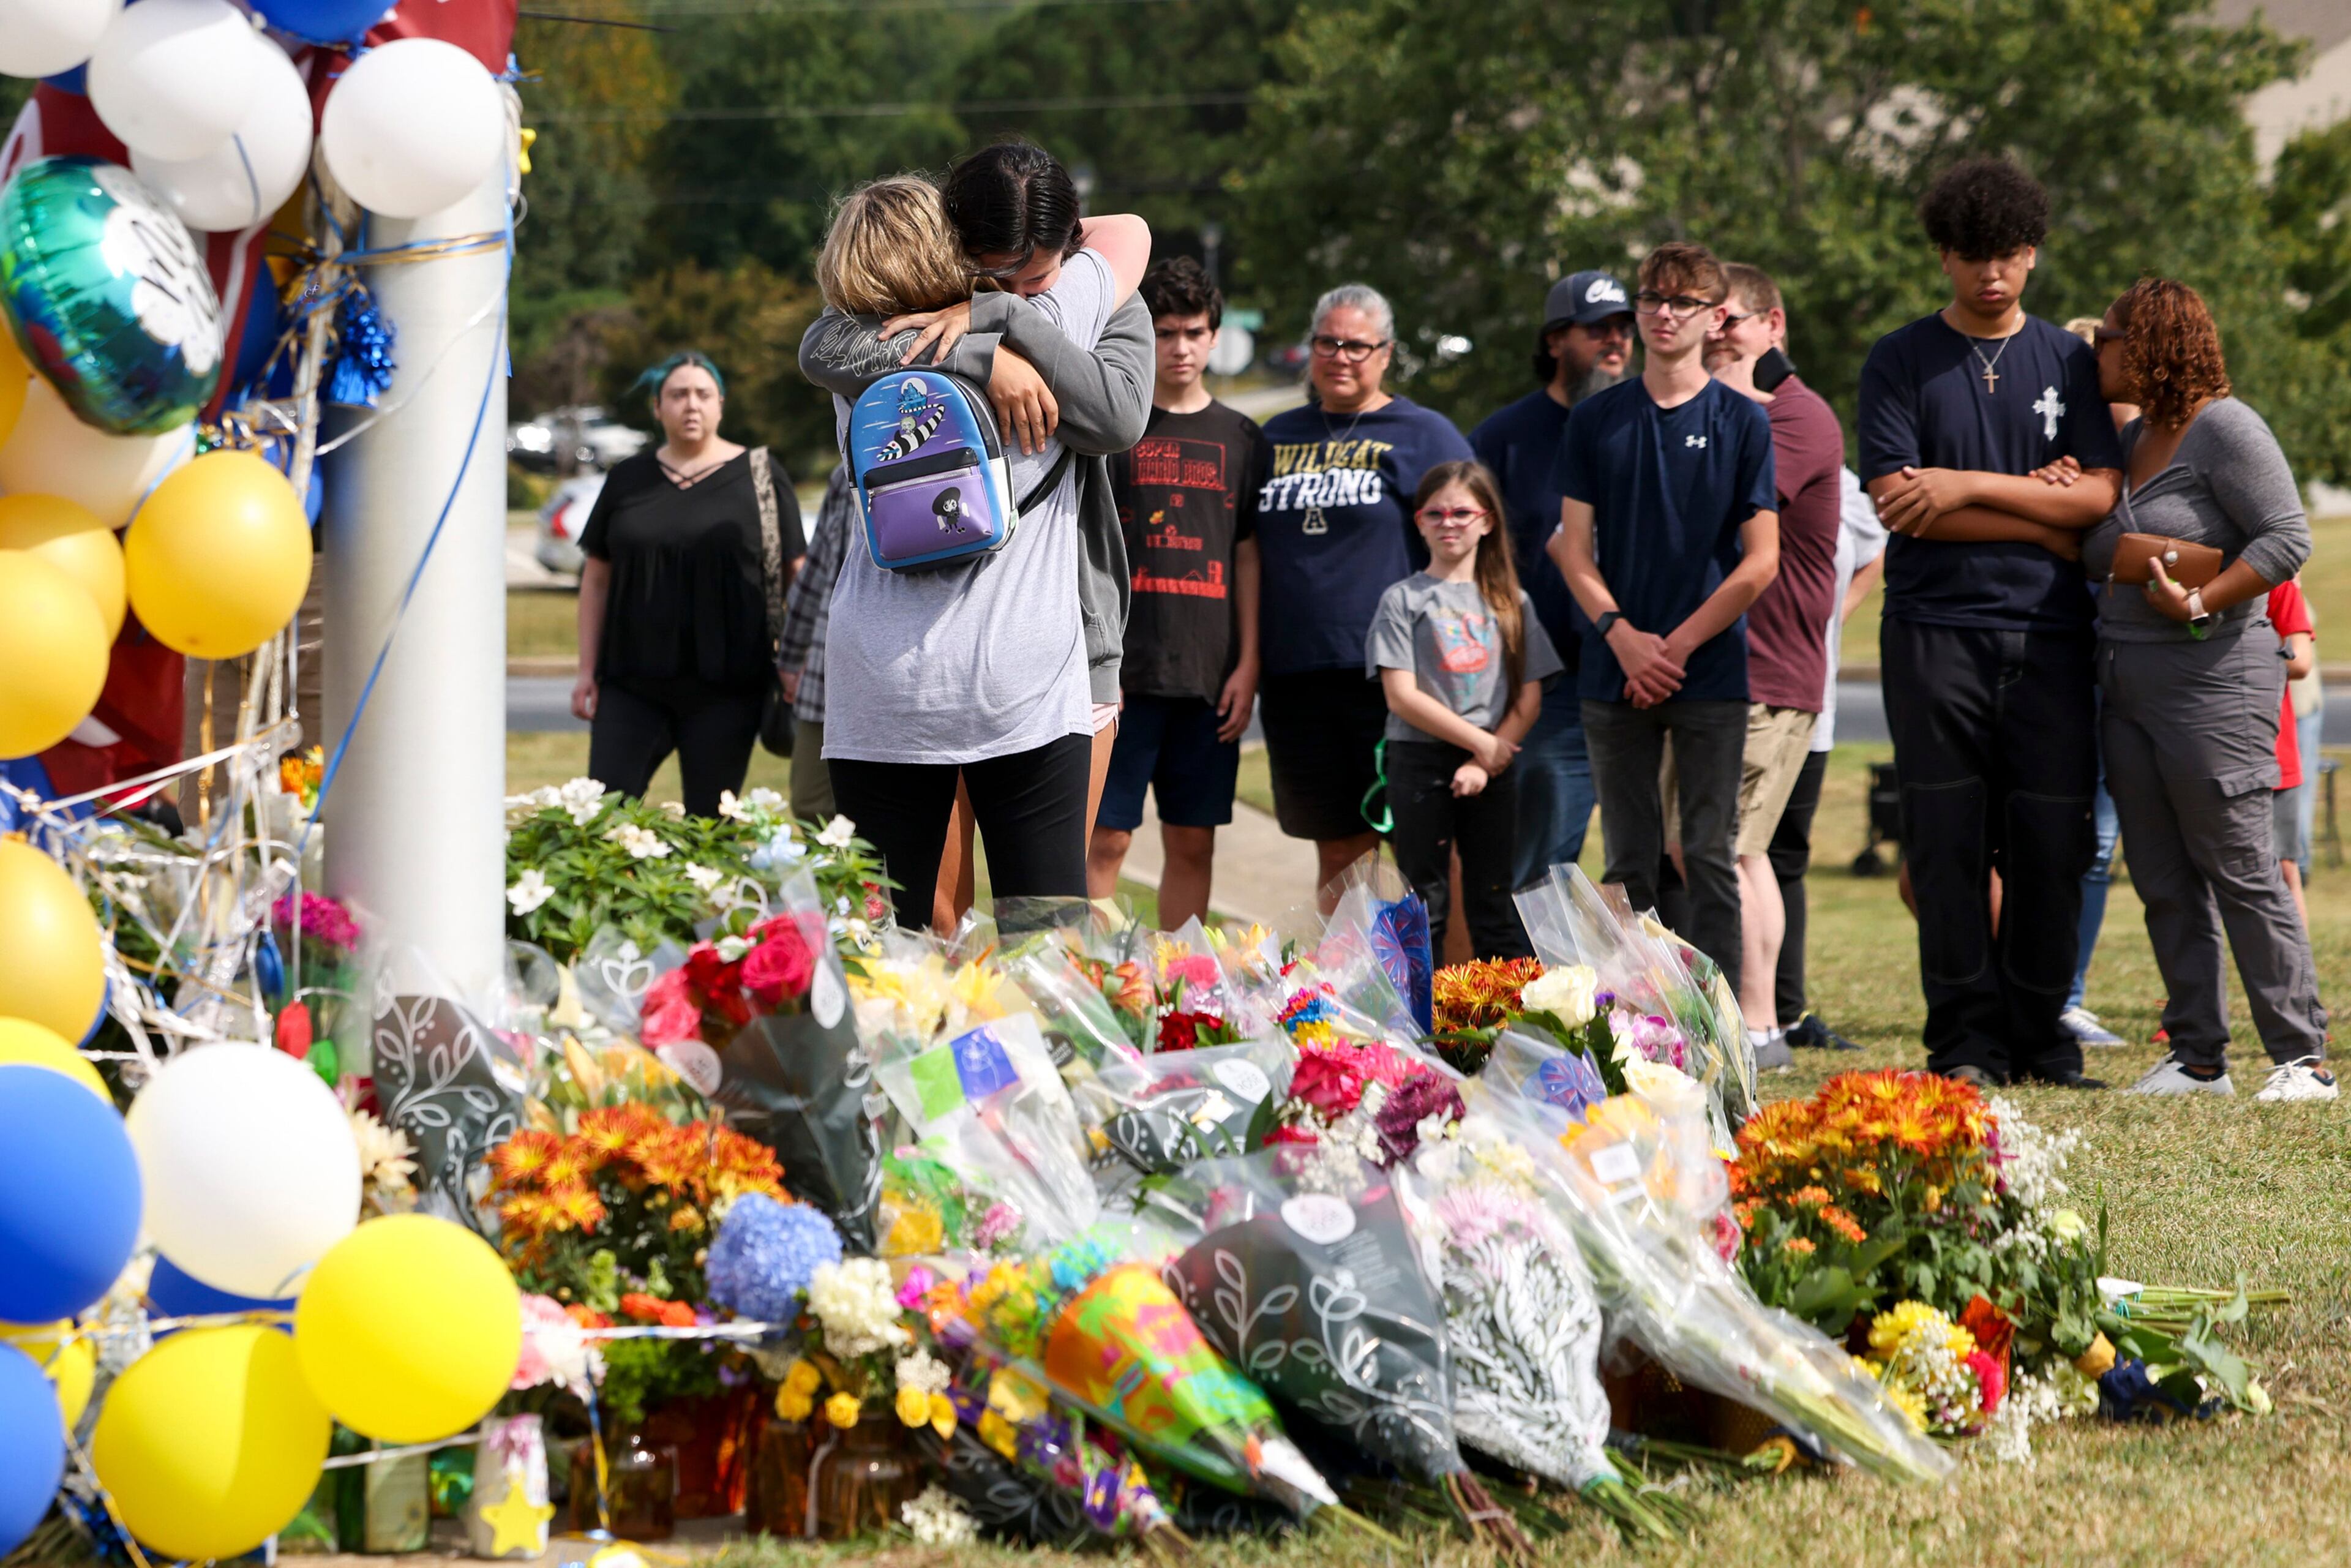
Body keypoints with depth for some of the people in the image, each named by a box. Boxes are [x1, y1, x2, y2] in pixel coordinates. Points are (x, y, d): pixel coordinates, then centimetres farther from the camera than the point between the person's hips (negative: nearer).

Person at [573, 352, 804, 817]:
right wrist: (587, 670, 8)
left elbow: (795, 573, 3)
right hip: (634, 684, 2)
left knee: (711, 820, 1)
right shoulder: (627, 481, 10)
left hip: (725, 689, -2)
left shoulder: (758, 477, 3)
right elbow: (597, 577, 14)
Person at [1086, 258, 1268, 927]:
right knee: (1104, 839, -5)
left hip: (1209, 679, 3)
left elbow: (1248, 555, 12)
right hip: (1123, 672, -3)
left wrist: (1248, 665, 4)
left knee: (1193, 845, 5)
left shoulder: (1239, 439, 12)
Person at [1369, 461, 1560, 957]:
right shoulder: (1403, 600, 1)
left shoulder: (1512, 602, 9)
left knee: (1495, 909, 4)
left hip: (1494, 767, 2)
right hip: (1420, 763, -2)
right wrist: (1482, 742, -9)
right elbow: (1402, 696, -7)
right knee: (1426, 907, -1)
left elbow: (1529, 699, 4)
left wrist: (1485, 763, -10)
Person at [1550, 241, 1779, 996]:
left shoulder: (1742, 422, 1)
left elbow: (1760, 561, -2)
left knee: (1710, 857, -2)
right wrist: (1624, 637, -10)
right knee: (1629, 862, 5)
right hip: (1616, 674, 2)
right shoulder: (1597, 419, 7)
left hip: (1711, 675, -2)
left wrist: (1677, 646, -8)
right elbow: (1574, 546, 5)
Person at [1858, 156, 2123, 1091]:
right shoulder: (1900, 363, 6)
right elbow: (1898, 505, -5)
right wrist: (2043, 521, -5)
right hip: (1936, 630, -2)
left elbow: (2099, 496, 2)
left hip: (2049, 636, 2)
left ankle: (2038, 1039, 6)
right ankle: (1966, 1040, -1)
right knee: (1950, 843, -5)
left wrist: (1969, 488, -9)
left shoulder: (2067, 362, 13)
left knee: (2051, 844, -1)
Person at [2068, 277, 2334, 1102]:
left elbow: (2287, 537, -14)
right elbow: (2101, 561, 23)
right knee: (2164, 884, 7)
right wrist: (2070, 501, 4)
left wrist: (2200, 605, -20)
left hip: (2212, 684, -9)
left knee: (2243, 873, -8)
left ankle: (2302, 1057, -5)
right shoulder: (2128, 440, 17)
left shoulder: (2223, 429, -8)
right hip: (2128, 687, 9)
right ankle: (2197, 1056, 11)